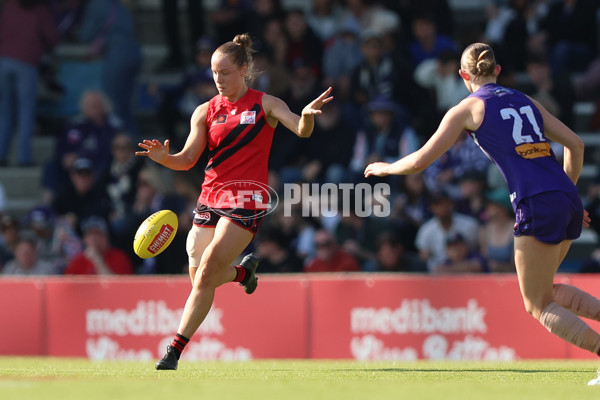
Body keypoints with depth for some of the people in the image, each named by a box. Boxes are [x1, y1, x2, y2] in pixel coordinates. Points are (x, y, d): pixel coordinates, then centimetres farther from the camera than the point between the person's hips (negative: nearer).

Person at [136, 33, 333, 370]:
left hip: (247, 201, -5)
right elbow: (188, 159, 3)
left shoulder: (265, 104, 0)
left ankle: (175, 350, -13)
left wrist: (307, 115, -36)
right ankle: (245, 270, 42)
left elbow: (302, 130, -13)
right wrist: (164, 158, -19)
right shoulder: (206, 111, 8)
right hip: (211, 198, 5)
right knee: (200, 278, 7)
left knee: (206, 274, -16)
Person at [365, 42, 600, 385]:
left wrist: (385, 168, 24)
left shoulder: (468, 109, 6)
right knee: (545, 289, 24)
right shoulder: (526, 101, 22)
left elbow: (420, 161, 6)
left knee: (538, 305, 4)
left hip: (537, 203, -6)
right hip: (568, 199, 6)